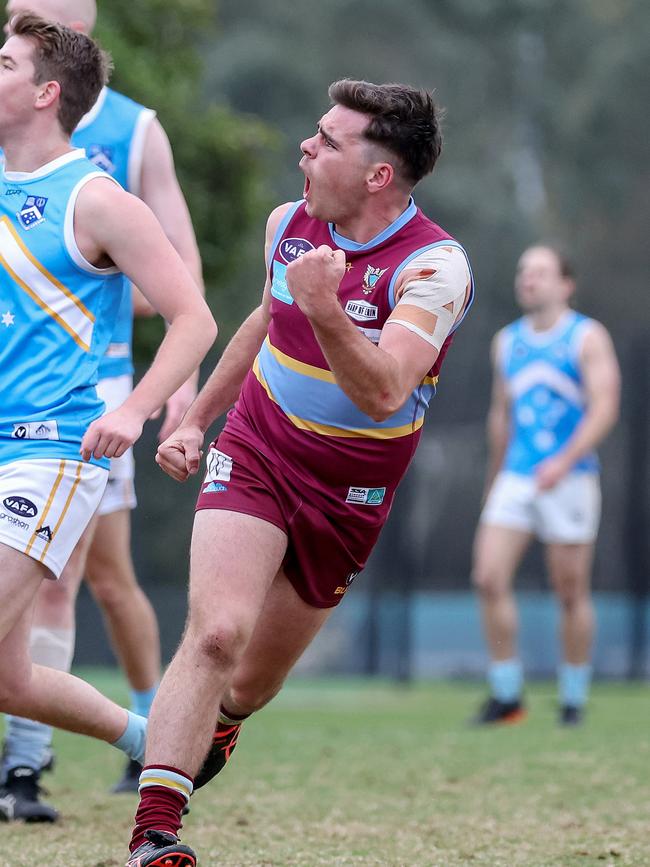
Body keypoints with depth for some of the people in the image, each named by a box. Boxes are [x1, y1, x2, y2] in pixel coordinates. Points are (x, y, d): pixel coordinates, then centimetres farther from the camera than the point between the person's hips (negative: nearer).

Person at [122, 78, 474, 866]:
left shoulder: (434, 267, -19)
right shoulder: (289, 224, -3)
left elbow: (383, 395, -32)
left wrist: (325, 309, -46)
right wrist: (196, 420, 21)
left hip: (346, 499, -1)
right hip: (254, 457, 1)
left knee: (251, 684, 12)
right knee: (217, 632, -23)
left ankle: (213, 725, 49)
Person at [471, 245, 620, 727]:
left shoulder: (587, 338, -3)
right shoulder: (507, 342, 13)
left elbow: (605, 407, -13)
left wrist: (564, 461, -25)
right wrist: (495, 478, 24)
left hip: (569, 479, -4)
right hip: (515, 479, 4)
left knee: (572, 593, 1)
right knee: (489, 578, -10)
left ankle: (574, 700, 14)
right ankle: (506, 696, -4)